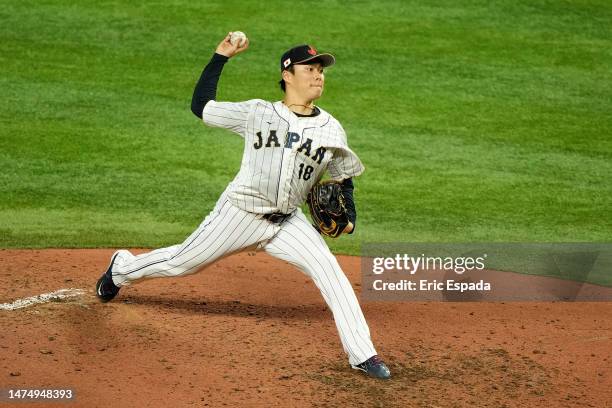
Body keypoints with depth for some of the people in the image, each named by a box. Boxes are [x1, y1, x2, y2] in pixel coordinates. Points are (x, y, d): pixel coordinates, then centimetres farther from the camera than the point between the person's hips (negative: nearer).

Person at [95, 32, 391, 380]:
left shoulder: (332, 129, 3)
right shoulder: (257, 112, -4)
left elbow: (343, 179, 14)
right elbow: (200, 106, 3)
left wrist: (348, 217, -3)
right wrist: (221, 57, -1)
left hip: (287, 222, 2)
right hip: (240, 215, -2)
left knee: (330, 270, -16)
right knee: (181, 263, 10)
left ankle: (362, 354, -13)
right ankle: (123, 267, 41)